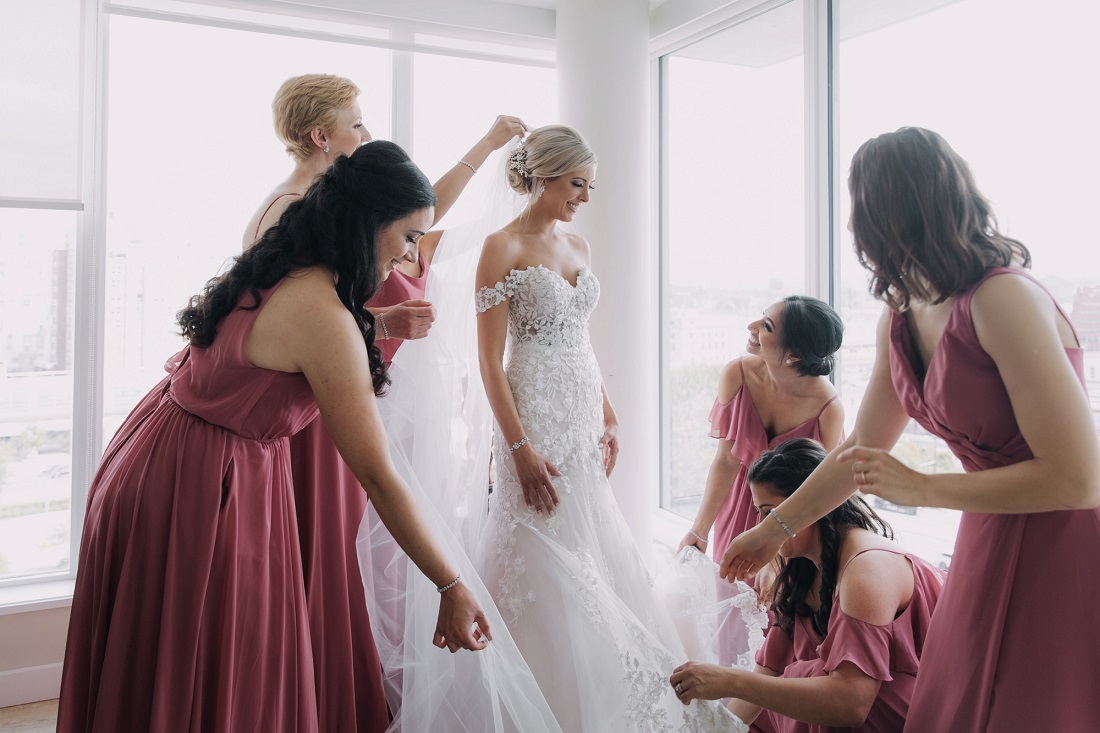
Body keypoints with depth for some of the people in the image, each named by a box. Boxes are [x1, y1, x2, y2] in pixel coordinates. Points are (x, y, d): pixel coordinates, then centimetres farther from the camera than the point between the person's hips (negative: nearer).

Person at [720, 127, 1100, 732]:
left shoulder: (1003, 300, -25)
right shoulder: (900, 320, 0)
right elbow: (861, 451, 11)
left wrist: (921, 489, -18)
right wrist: (774, 529, 17)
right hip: (990, 541, 8)